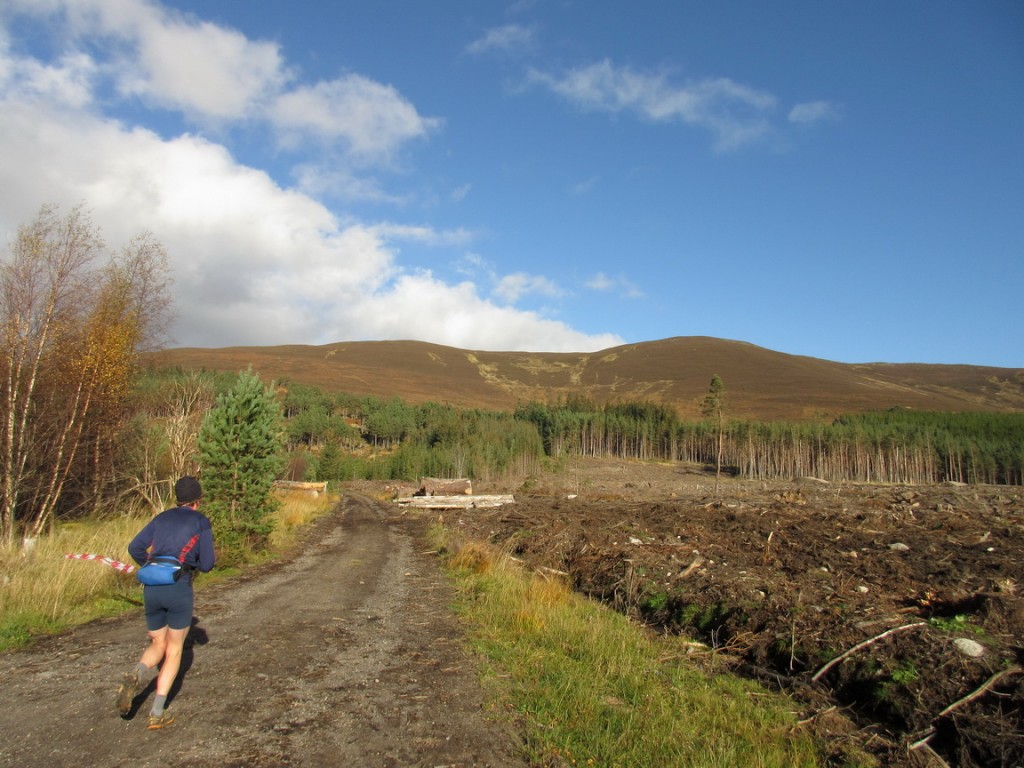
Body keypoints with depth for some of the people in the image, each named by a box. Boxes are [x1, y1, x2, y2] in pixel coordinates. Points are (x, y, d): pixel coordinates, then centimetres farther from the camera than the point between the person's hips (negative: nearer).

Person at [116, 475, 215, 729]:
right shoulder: (201, 522, 1)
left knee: (158, 645, 21)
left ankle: (136, 676, -11)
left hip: (151, 589, 4)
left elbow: (135, 548, 6)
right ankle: (157, 713, 8)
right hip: (179, 588, -4)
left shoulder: (162, 518, 14)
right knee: (174, 651, 12)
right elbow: (207, 564, -1)